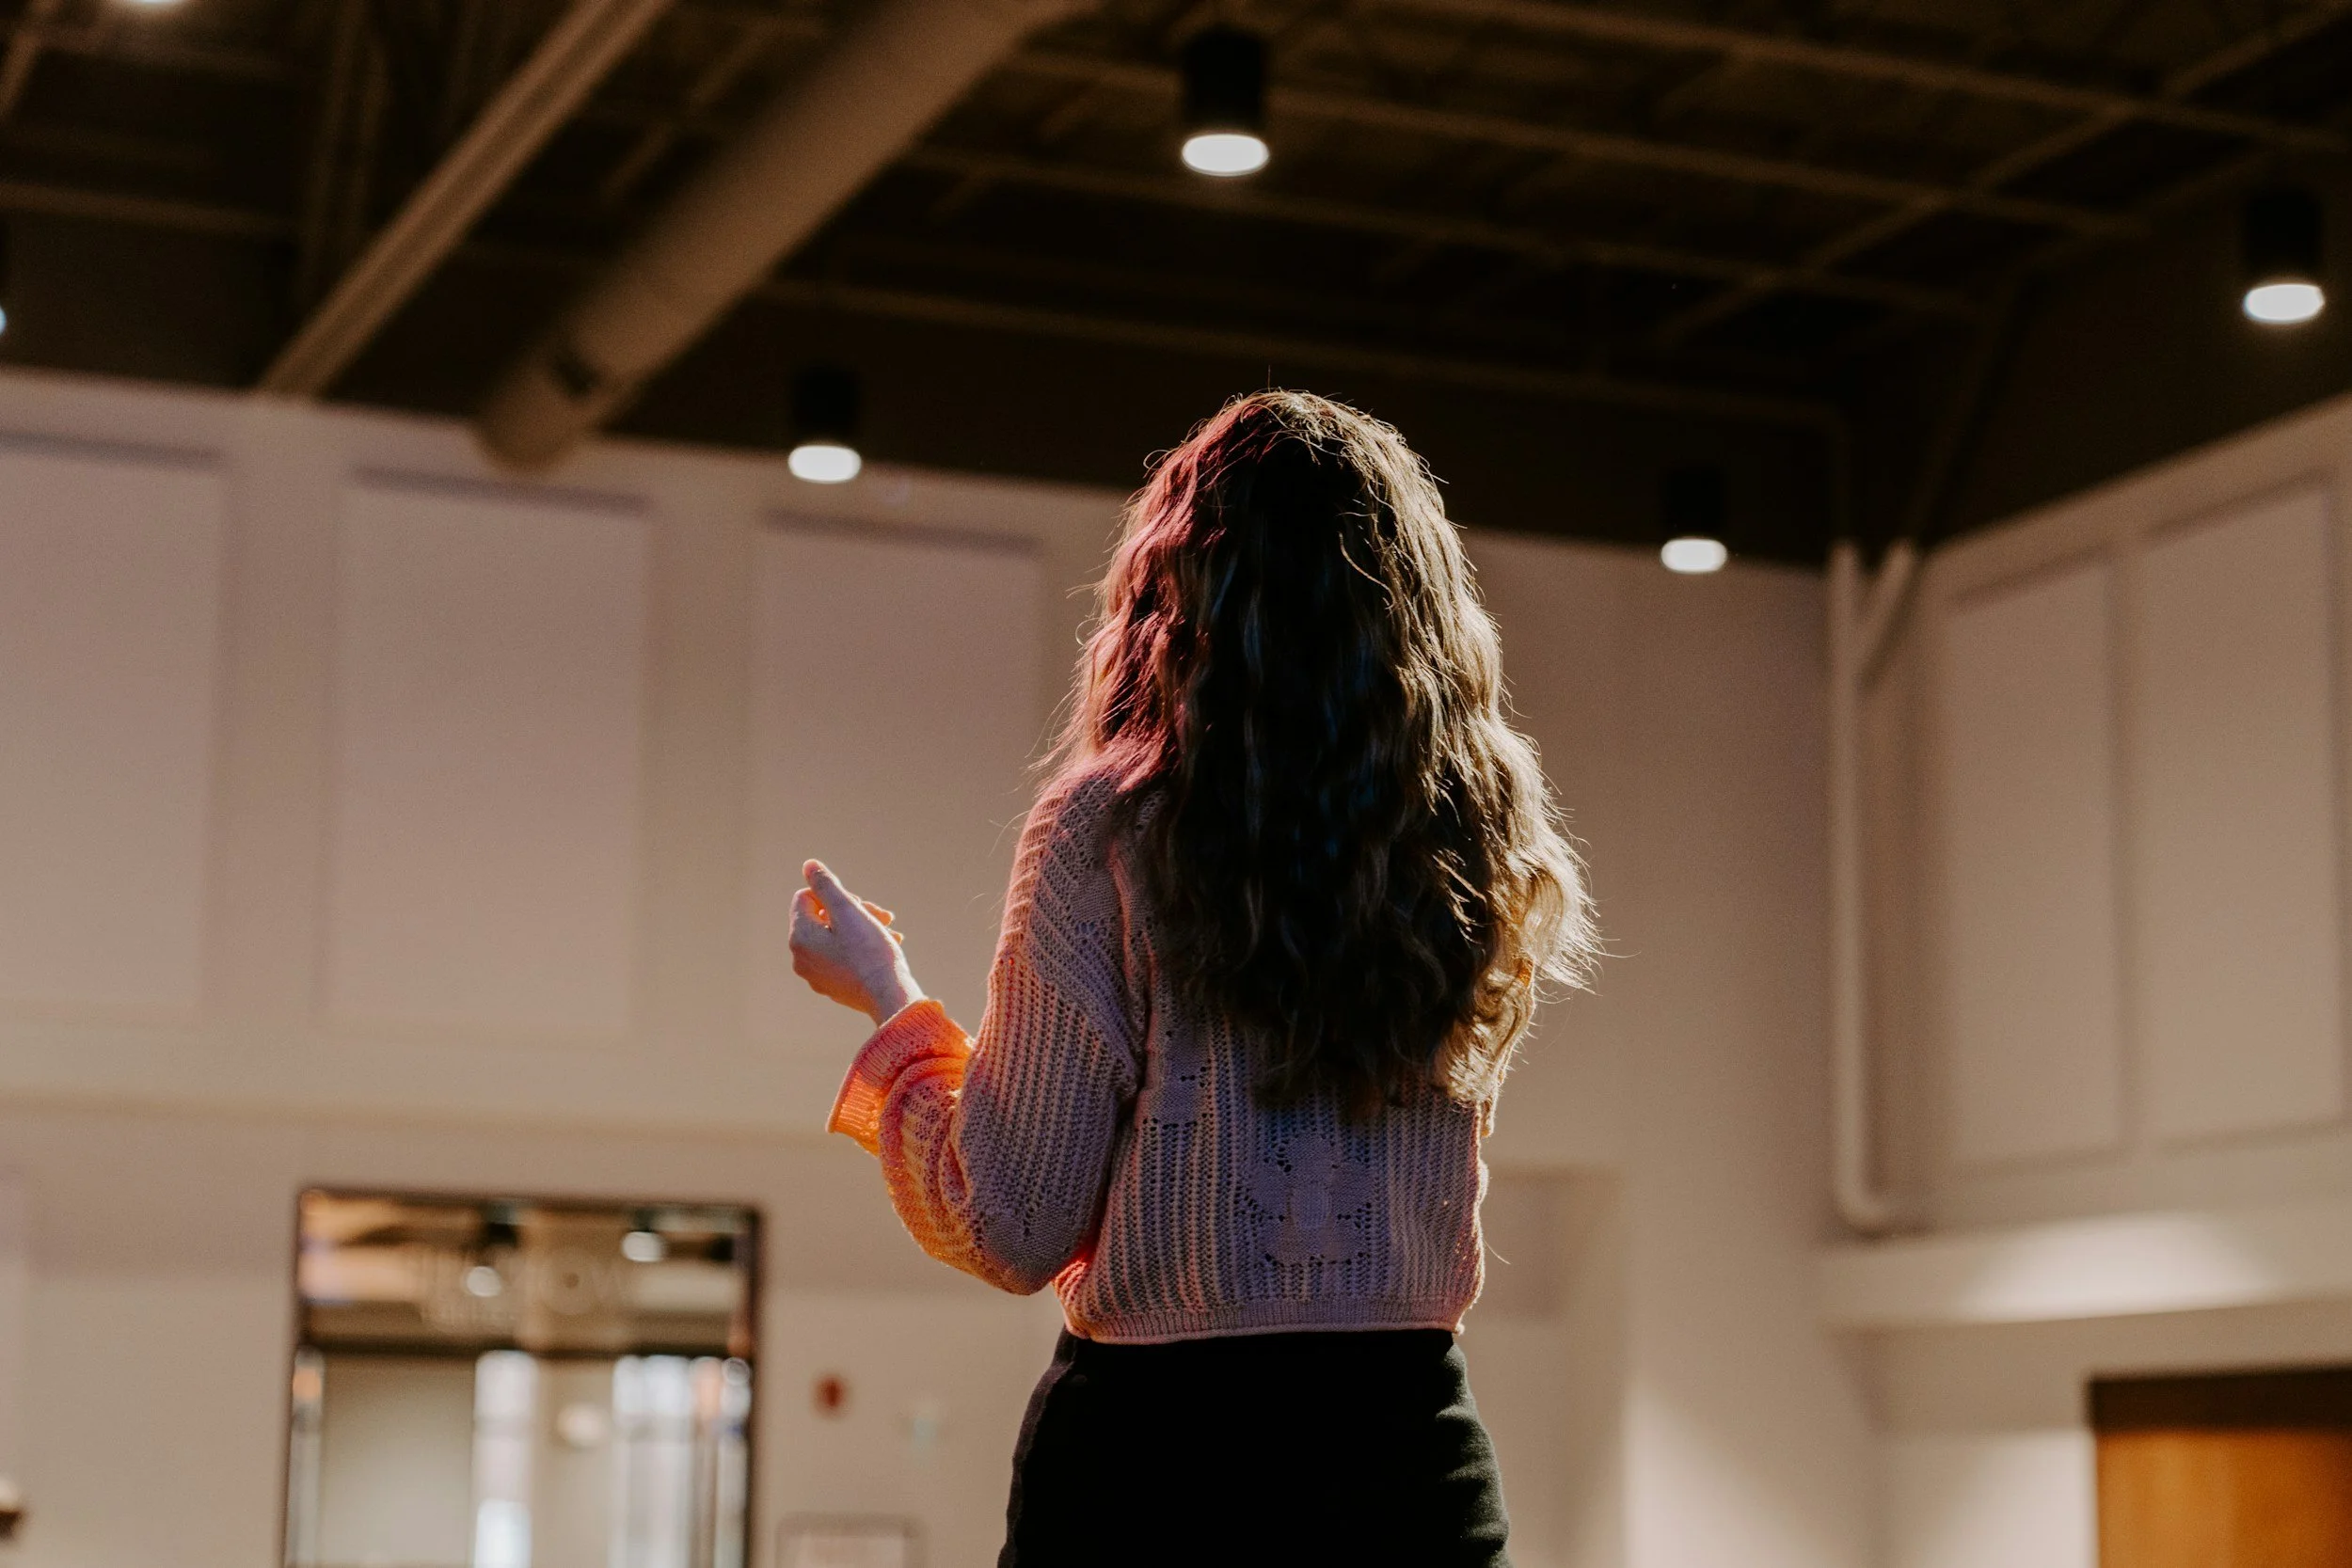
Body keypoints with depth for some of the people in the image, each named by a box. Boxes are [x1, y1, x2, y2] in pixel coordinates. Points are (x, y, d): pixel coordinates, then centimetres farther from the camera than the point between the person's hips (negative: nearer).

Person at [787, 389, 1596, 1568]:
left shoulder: (1109, 832, -9)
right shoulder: (1484, 847, 3)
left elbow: (1010, 1230, -7)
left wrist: (889, 1003, 9)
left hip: (1158, 1453, -4)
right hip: (1416, 1455, 4)